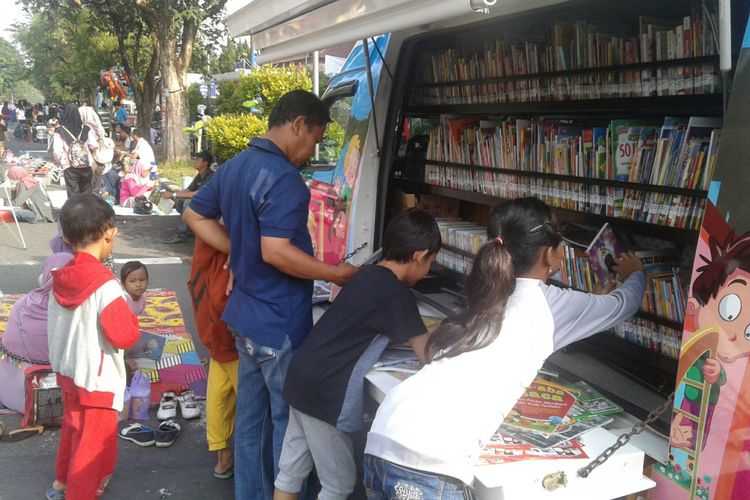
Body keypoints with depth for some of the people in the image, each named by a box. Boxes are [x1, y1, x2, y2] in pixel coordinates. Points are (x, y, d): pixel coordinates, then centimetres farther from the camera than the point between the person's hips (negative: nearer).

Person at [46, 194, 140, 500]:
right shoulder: (105, 285, -25)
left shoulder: (60, 277, -3)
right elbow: (124, 337, -24)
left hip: (67, 371, 8)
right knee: (93, 442, 8)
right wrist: (131, 320, -6)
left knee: (73, 428, 27)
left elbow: (60, 326, 9)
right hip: (96, 380, -8)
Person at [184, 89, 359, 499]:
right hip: (280, 325, -9)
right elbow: (275, 252, -28)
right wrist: (336, 273, -18)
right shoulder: (283, 178, -21)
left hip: (246, 314, 9)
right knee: (290, 423, 5)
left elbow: (194, 216, 18)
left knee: (250, 417, 18)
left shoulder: (233, 167, 9)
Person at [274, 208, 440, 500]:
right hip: (325, 392, -8)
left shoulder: (368, 275, 10)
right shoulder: (396, 295, -15)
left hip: (302, 378, 9)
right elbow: (429, 356, -12)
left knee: (290, 473, 19)